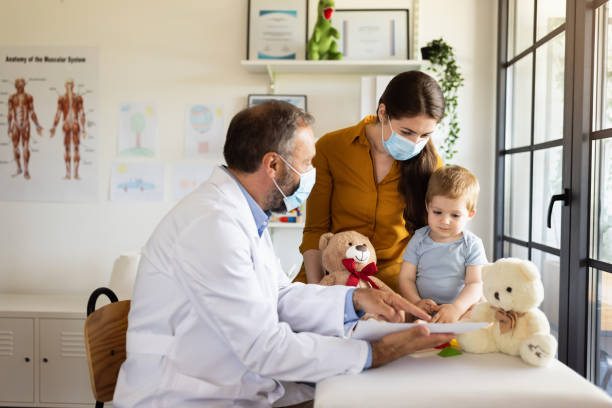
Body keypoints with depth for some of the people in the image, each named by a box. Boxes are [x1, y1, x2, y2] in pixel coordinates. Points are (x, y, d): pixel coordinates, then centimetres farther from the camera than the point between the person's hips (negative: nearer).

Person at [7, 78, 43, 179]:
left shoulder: (28, 97, 1)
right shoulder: (12, 98, 4)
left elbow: (32, 113, 3)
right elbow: (10, 114, 6)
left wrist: (37, 125, -3)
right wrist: (9, 128, 3)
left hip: (25, 125, -2)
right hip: (15, 125, 2)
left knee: (26, 148, -8)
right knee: (15, 148, 7)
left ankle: (26, 171, -5)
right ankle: (19, 169, 22)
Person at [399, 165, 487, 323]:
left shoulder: (472, 245, 2)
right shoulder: (419, 240, 7)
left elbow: (475, 283, -7)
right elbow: (406, 277, 5)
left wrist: (456, 308, -25)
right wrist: (416, 302, -15)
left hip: (462, 309, -1)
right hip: (425, 310, 1)